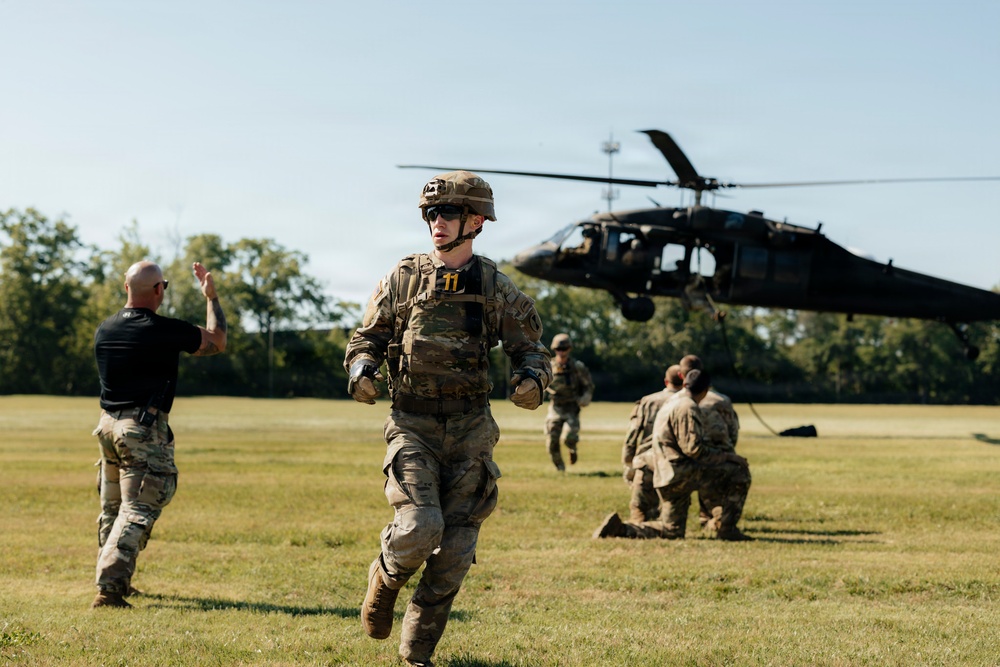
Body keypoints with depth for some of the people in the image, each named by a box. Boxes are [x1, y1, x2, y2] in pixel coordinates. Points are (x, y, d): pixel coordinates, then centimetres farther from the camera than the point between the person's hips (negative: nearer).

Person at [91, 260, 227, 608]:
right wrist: (212, 297, 15)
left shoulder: (104, 330, 6)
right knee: (138, 511, -7)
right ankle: (109, 589, -16)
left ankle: (114, 579, 30)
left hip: (108, 424, 7)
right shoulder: (164, 330, -13)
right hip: (145, 431, -7)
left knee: (112, 508, 19)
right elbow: (217, 341, 2)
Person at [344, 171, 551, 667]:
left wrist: (532, 376, -14)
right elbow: (366, 338, 10)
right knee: (419, 528, -20)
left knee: (455, 549, 1)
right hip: (412, 426, -1)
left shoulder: (496, 289, 4)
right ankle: (386, 575, 15)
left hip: (470, 431, 2)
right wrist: (361, 370, -12)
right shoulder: (402, 280, 3)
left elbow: (530, 347, 9)